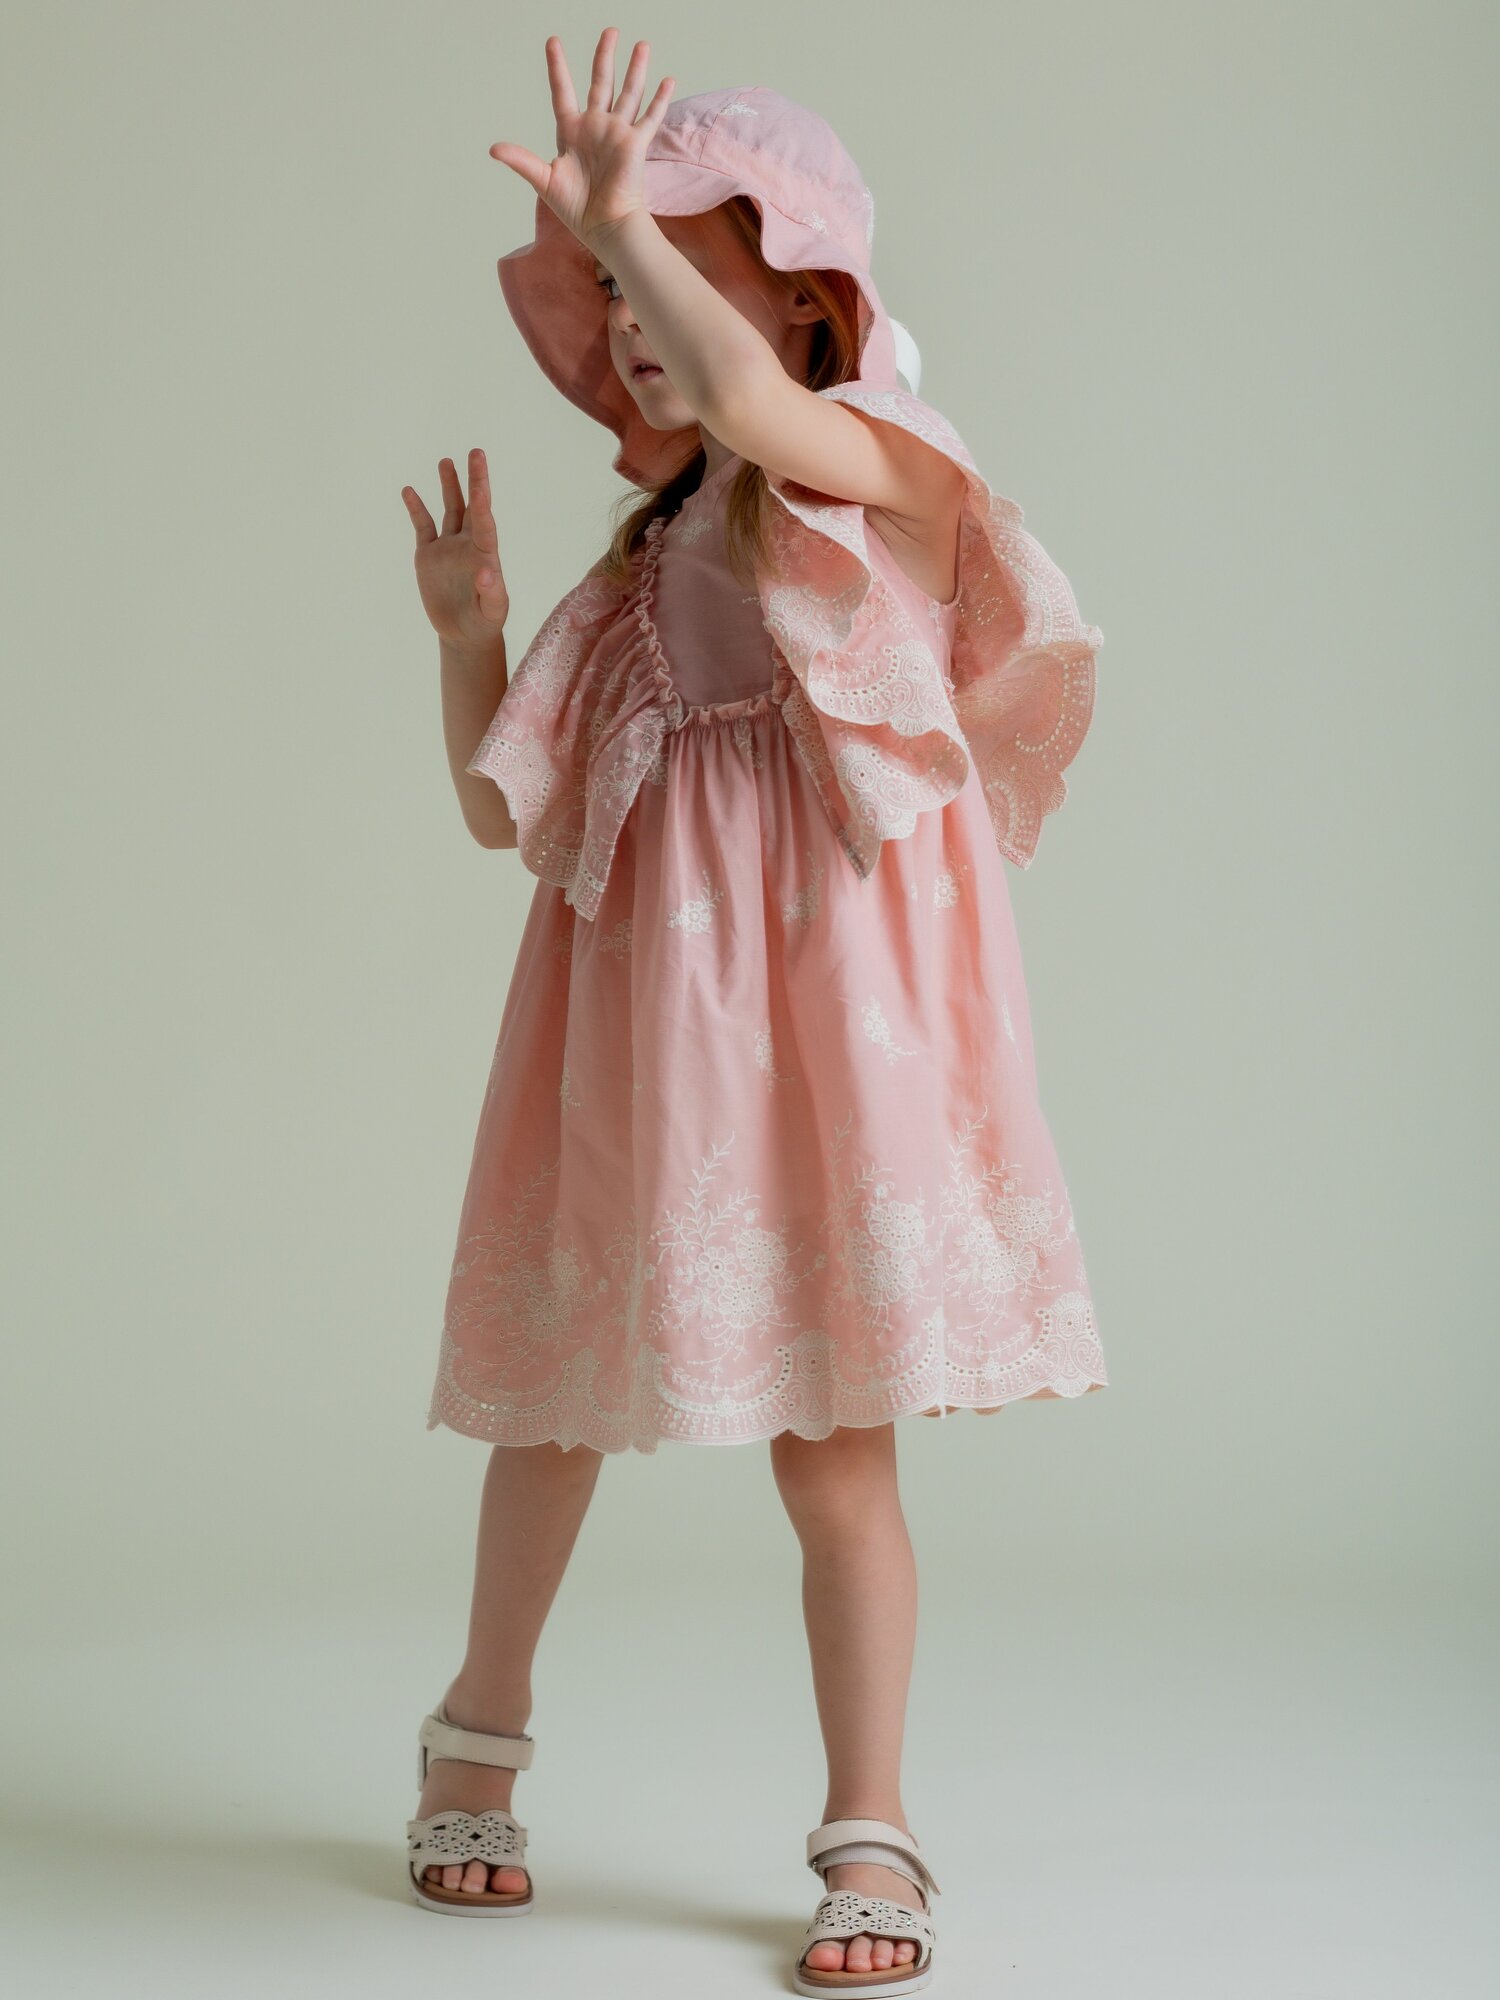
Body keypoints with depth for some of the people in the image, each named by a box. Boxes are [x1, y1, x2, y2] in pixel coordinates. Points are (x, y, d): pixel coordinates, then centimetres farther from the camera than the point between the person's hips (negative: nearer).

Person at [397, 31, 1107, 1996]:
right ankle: (476, 1746, 38)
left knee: (833, 1442, -3)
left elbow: (752, 401, -29)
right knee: (563, 1396, 17)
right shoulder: (642, 560, 14)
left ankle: (869, 1840, 10)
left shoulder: (867, 467, -3)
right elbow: (504, 807, 14)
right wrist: (468, 627, 1)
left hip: (822, 1000, -6)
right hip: (639, 1004, 6)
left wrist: (618, 215, -26)